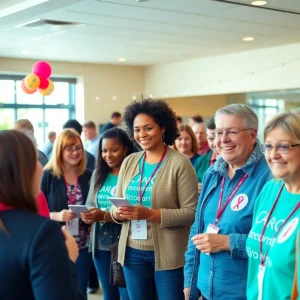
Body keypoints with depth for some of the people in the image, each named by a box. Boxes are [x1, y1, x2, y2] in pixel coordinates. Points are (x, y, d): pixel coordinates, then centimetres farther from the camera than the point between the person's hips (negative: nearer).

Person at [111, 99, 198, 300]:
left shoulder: (180, 163, -10)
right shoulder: (129, 162, 6)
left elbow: (191, 212, -14)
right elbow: (116, 204, 11)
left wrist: (150, 214, -23)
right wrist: (118, 213, -12)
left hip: (168, 253, -5)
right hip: (132, 251, 5)